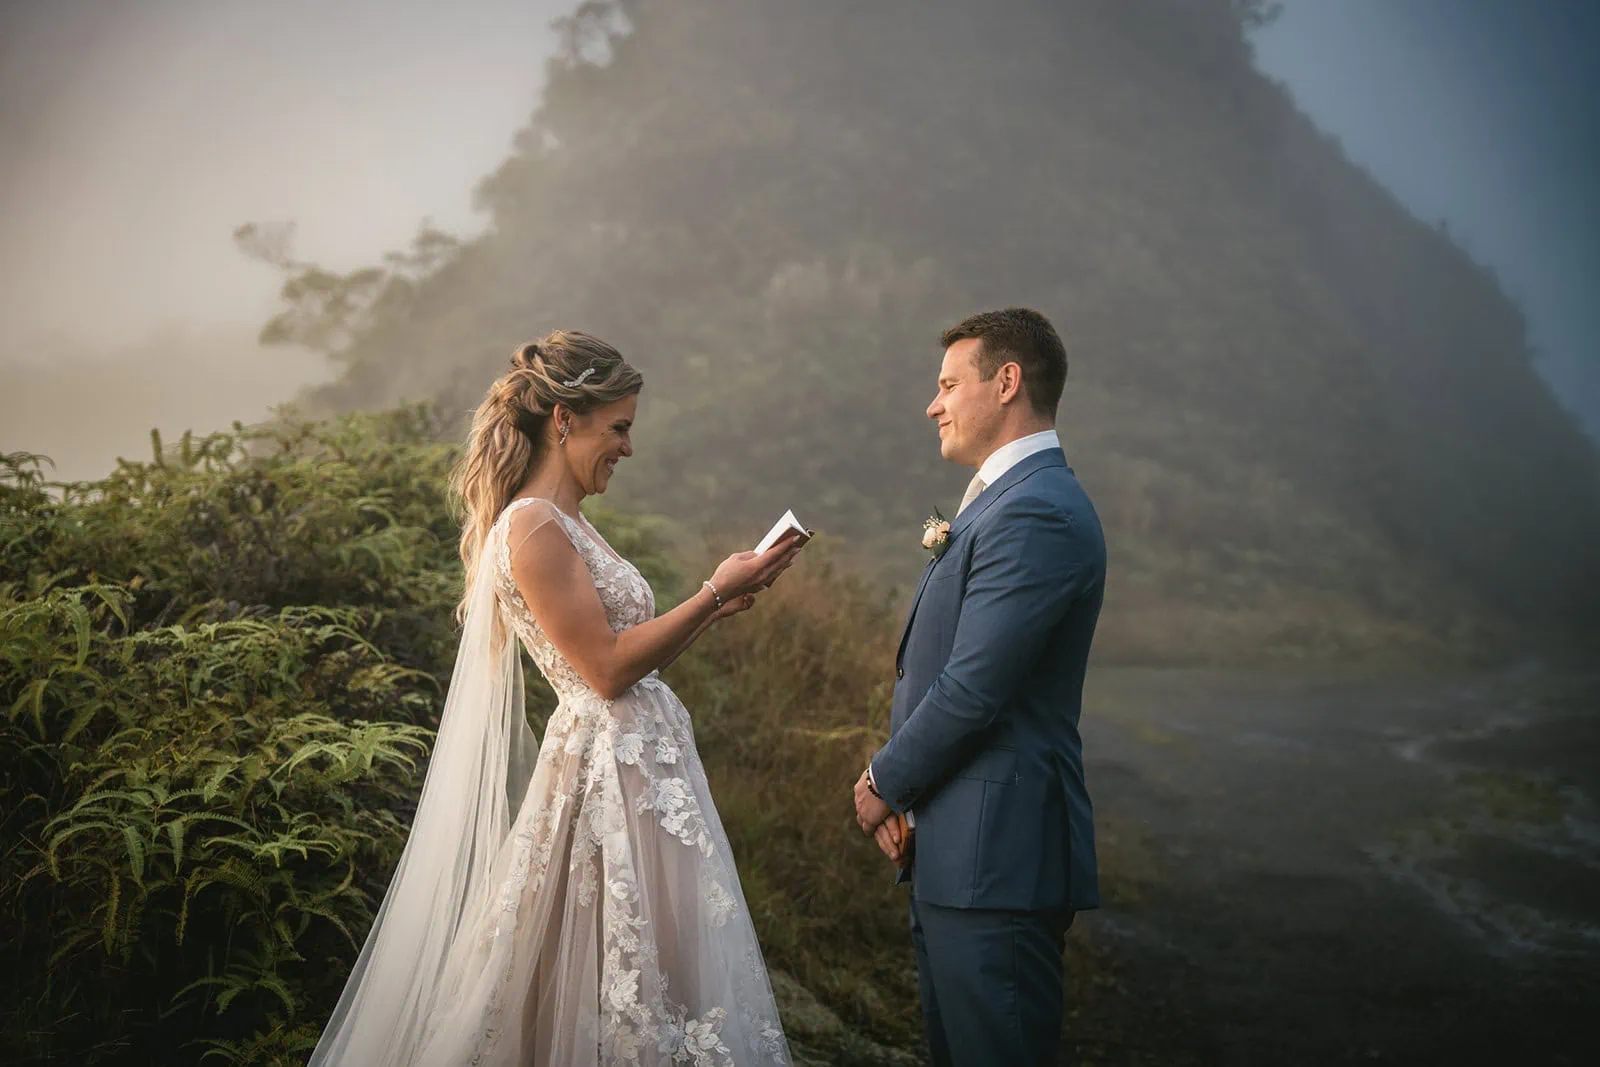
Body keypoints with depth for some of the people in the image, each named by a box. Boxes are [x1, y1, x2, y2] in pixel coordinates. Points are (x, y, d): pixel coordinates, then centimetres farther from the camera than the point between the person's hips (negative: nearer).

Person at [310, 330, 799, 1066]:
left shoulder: (566, 524, 14)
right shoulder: (532, 526, -14)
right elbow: (607, 668, -18)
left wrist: (717, 608, 8)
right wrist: (714, 593, -13)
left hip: (646, 765, 9)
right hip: (611, 775, -9)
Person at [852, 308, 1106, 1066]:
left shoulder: (1037, 514, -18)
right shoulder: (1004, 501, 15)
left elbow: (973, 689, -22)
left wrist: (884, 784, -7)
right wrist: (898, 789, 4)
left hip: (996, 854, -10)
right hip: (952, 845, 10)